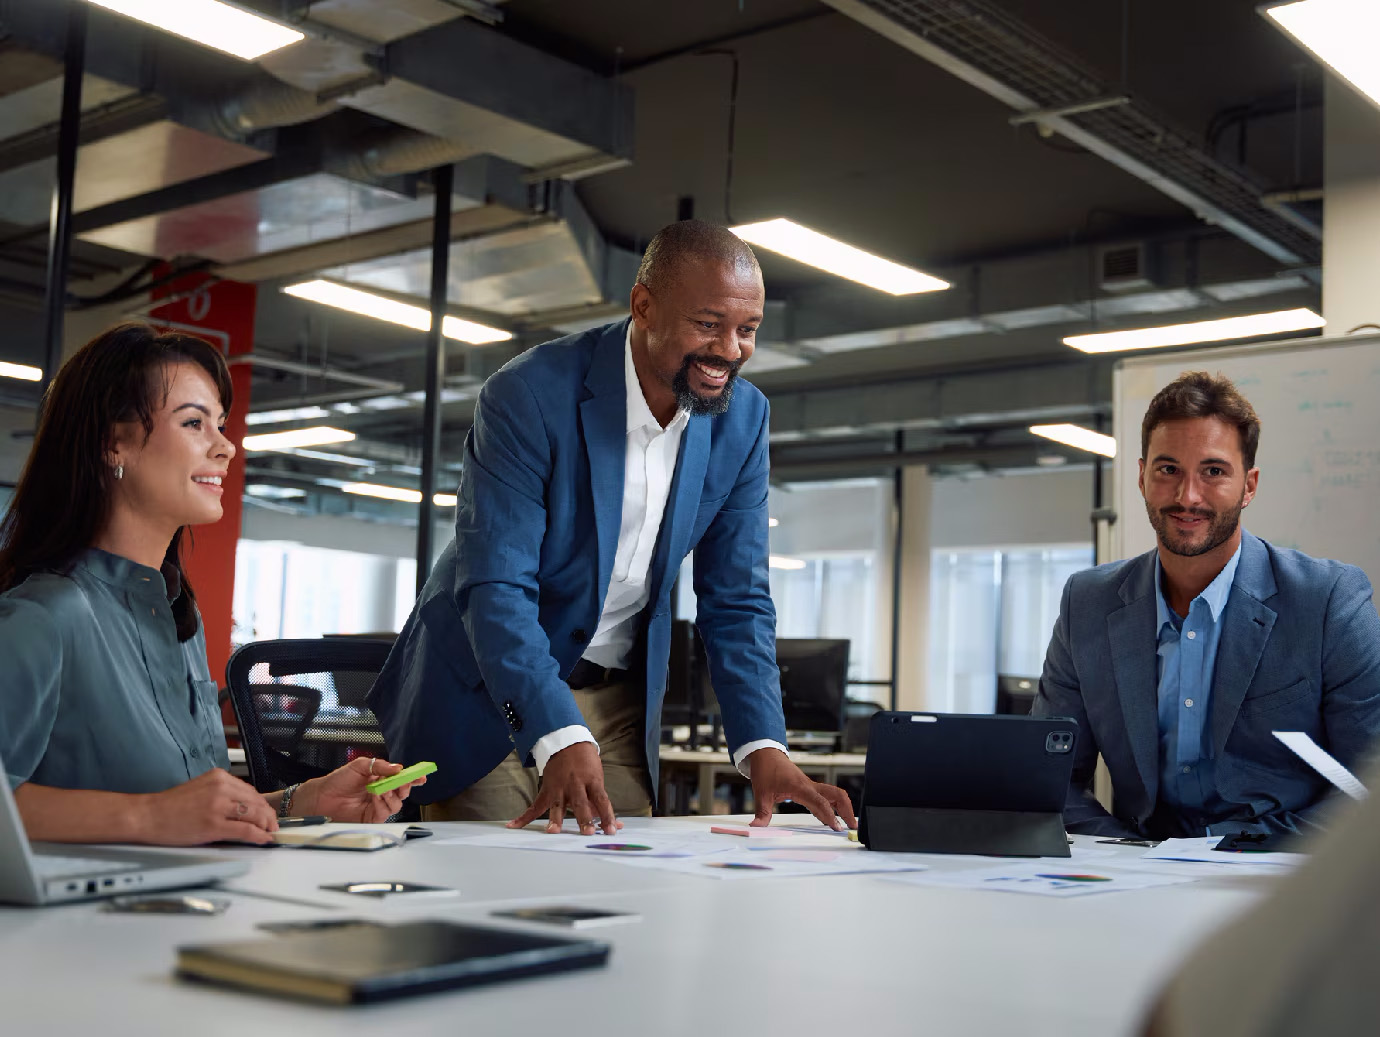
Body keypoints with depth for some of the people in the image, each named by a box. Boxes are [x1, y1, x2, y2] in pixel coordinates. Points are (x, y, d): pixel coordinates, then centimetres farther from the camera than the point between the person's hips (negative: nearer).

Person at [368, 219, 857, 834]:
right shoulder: (530, 396, -22)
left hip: (619, 701, 5)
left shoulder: (743, 419, -6)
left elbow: (735, 601, -2)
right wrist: (560, 739, -40)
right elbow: (494, 588, -27)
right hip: (490, 691, -4)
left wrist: (762, 748, -15)